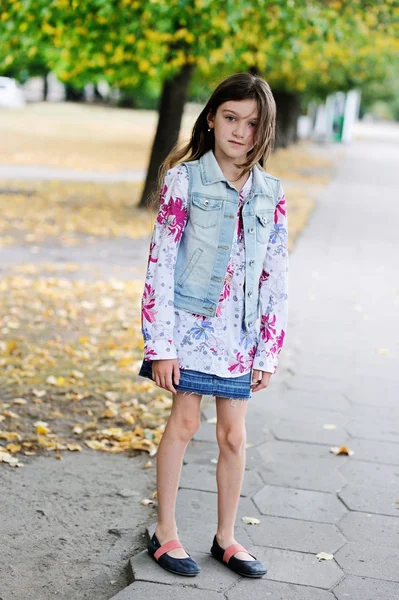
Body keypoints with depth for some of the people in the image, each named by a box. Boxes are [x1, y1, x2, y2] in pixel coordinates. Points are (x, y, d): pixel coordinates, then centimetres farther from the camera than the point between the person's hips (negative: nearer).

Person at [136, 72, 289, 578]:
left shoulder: (271, 195, 3)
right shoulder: (185, 180, -7)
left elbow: (276, 278, 6)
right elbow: (160, 262, -9)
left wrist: (268, 351, 4)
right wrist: (160, 345, -12)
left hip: (240, 332, 3)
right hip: (190, 323, -3)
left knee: (234, 435, 9)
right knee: (184, 422, 3)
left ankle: (226, 537, 25)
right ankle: (165, 532, 20)